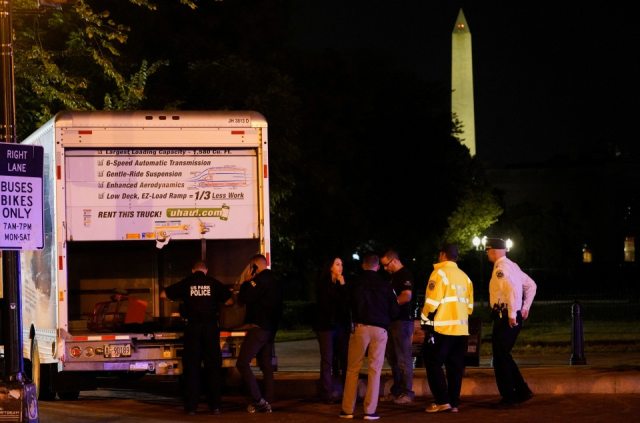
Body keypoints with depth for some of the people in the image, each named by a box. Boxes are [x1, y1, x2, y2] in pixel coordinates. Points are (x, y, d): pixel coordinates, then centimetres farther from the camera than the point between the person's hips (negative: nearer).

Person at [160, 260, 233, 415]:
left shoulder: (186, 283, 4)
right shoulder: (214, 283, 4)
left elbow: (163, 294, 9)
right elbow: (229, 301, 6)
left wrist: (179, 299, 25)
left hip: (192, 328, 0)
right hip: (211, 327, 0)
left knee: (191, 367, 4)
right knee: (213, 366, 6)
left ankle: (191, 406, 1)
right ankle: (215, 405, 5)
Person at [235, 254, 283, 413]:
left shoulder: (261, 279, -14)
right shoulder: (273, 280, 17)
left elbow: (243, 298, -17)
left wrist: (246, 281, -5)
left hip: (258, 327, -10)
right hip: (270, 329, 10)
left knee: (242, 362, -12)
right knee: (266, 366, 10)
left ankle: (258, 399, -20)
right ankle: (267, 403, 8)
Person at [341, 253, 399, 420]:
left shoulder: (354, 284, 1)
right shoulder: (385, 286, 2)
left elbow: (347, 306, 5)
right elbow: (394, 311, 5)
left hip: (360, 327, 0)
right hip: (380, 330, 0)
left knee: (353, 370, 7)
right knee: (375, 371, 4)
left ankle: (347, 410, 5)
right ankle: (370, 411, 0)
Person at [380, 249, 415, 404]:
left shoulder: (405, 275, -10)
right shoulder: (394, 276, 19)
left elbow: (406, 296, -21)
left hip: (403, 320, -10)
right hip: (393, 321, 10)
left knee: (403, 358, -7)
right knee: (392, 358, 13)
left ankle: (407, 392, -4)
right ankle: (396, 391, 19)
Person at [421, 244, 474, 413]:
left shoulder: (440, 273, -8)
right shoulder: (465, 277, 13)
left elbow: (432, 303, -12)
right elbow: (469, 305, 14)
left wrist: (426, 323, 1)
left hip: (442, 329, -7)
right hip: (461, 329, 7)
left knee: (433, 363, -1)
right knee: (455, 366, 9)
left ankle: (442, 401, -9)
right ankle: (454, 403, 7)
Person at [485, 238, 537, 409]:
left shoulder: (501, 268, -14)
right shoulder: (512, 266, 16)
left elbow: (512, 290, -28)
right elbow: (531, 285, 23)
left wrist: (512, 315, -23)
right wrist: (525, 308, 22)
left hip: (505, 318, -10)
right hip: (510, 316, 10)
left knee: (501, 358, -3)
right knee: (503, 356, 17)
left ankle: (509, 399, 0)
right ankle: (523, 392, 16)